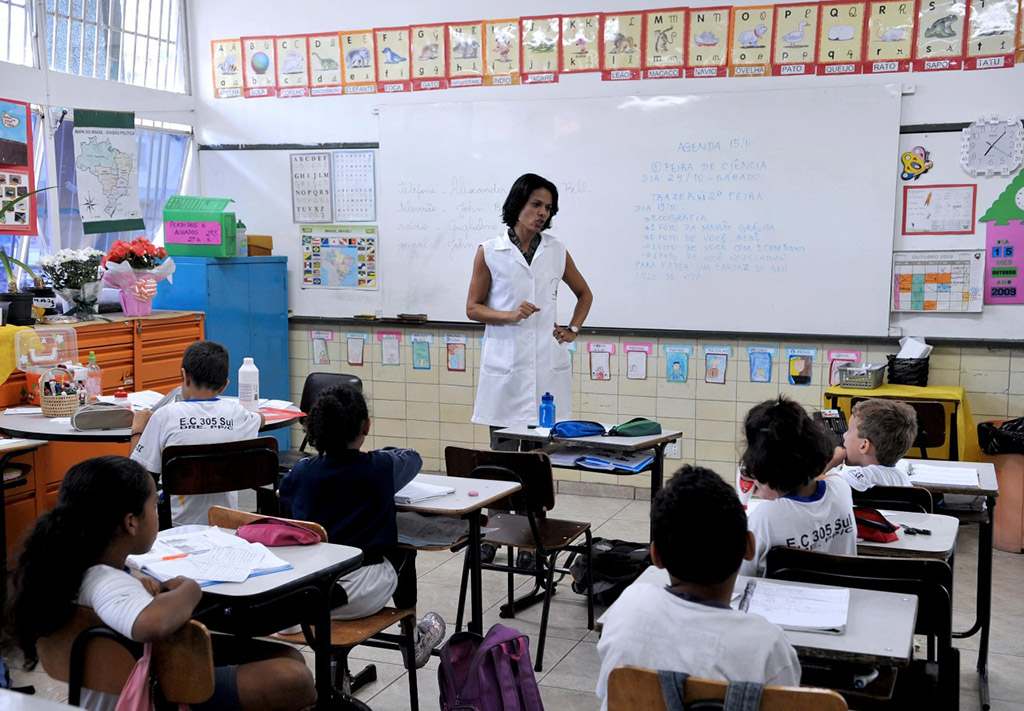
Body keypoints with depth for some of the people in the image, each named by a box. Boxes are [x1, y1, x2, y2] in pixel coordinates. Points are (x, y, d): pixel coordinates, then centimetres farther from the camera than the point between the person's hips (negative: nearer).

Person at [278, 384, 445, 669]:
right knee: (403, 549, 28)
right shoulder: (382, 467, -8)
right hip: (361, 595, -2)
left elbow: (283, 489, 22)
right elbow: (413, 458, 15)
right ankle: (411, 636, 46)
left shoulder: (303, 471, -2)